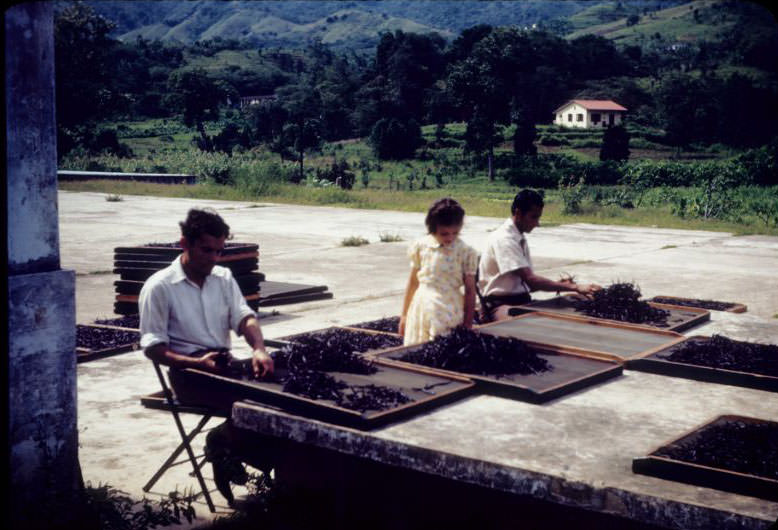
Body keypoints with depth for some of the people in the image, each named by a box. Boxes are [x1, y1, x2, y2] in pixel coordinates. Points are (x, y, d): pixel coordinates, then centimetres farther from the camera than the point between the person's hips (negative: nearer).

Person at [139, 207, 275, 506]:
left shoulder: (224, 278, 14)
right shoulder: (159, 287, -4)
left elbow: (244, 317, 2)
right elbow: (153, 348, -6)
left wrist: (259, 349, -21)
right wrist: (197, 363, -22)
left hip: (225, 366, 6)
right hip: (188, 373, -6)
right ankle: (223, 443, 2)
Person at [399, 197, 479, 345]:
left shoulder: (465, 252, -5)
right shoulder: (421, 246, 2)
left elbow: (470, 290, -1)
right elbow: (413, 282, 11)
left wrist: (468, 323, -1)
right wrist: (404, 314, 15)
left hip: (449, 313, -3)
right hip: (421, 309, 3)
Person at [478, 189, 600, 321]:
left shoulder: (520, 238, 12)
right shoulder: (503, 239, -16)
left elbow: (527, 283, 13)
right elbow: (530, 279, -23)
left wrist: (558, 285, -4)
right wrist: (575, 287, -23)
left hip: (522, 300, 9)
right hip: (500, 305, -9)